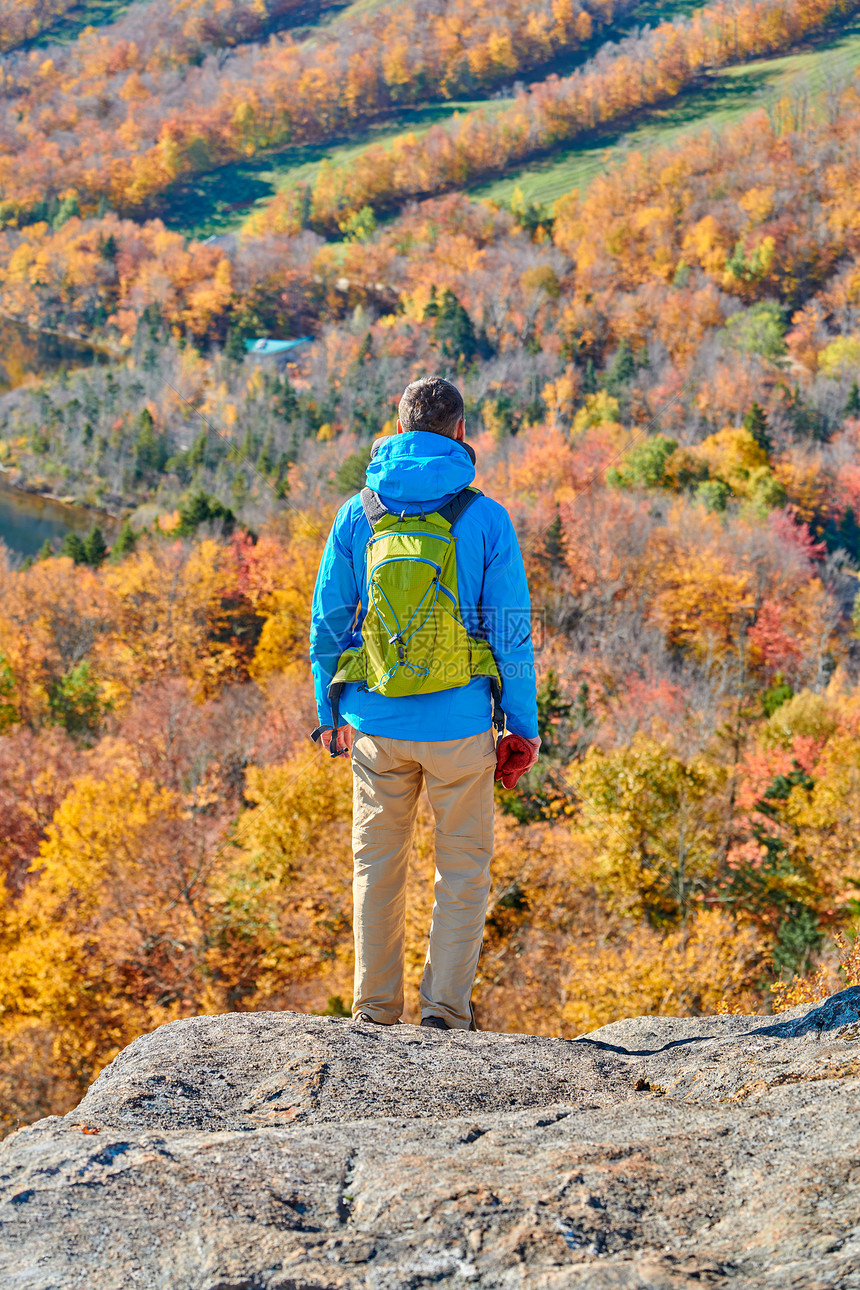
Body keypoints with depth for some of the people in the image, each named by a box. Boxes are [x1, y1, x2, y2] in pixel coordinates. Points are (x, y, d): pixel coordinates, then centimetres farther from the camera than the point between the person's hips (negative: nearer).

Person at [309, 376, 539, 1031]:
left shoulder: (358, 514, 1)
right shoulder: (485, 517, -6)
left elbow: (328, 621, 6)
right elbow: (512, 629, -5)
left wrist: (329, 712, 17)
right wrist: (524, 727, 3)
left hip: (377, 725, 2)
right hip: (459, 724, -2)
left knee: (378, 864, 13)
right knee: (464, 865, 10)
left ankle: (376, 1004, 17)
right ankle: (446, 1003, 7)